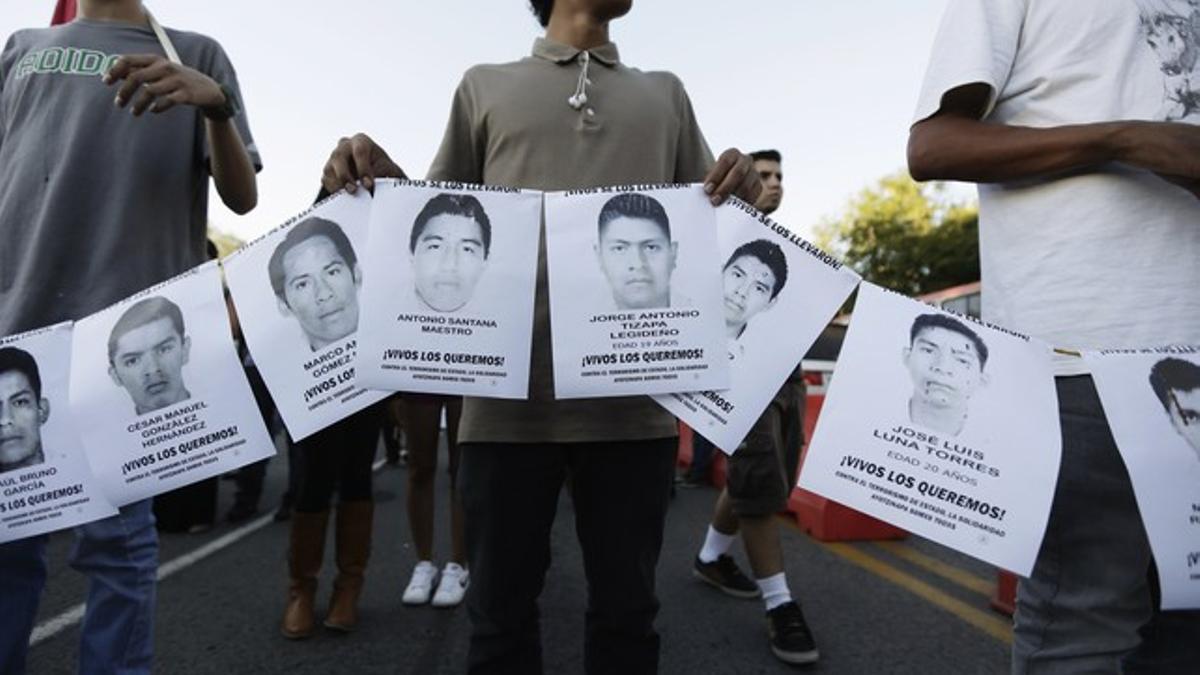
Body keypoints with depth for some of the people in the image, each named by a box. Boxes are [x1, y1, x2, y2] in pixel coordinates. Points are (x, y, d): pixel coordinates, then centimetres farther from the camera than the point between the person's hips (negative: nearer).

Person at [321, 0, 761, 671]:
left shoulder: (665, 94, 20)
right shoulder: (485, 86, 16)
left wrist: (738, 190, -5)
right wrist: (378, 180, -4)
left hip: (632, 396, 2)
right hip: (511, 393, -1)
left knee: (626, 610, 10)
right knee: (501, 610, 8)